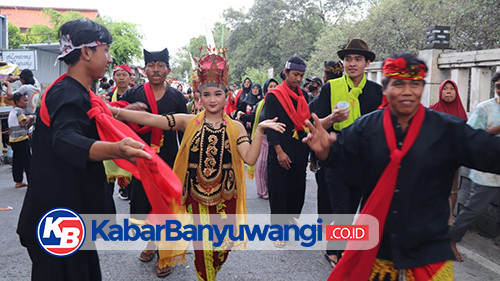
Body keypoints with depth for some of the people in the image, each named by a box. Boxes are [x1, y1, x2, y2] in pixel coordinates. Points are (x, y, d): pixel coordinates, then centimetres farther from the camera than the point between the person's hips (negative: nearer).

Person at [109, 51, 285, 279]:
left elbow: (250, 159, -13)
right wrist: (113, 110, -21)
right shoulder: (189, 122, -2)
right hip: (196, 195, -1)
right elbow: (151, 119, -12)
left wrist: (259, 131, -24)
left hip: (225, 195, 1)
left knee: (222, 245, 13)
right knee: (202, 246, 5)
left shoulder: (235, 128, -1)